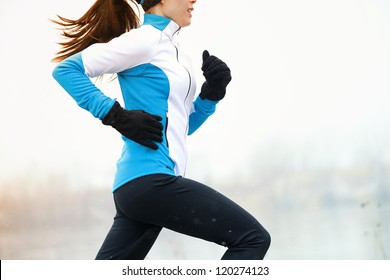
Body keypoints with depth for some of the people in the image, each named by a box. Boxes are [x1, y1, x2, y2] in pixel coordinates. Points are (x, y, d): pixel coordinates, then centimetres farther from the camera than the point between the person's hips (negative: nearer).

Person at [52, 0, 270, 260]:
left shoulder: (167, 46, 21)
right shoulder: (146, 38, -6)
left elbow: (181, 126, 25)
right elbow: (67, 68, -11)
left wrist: (212, 92, 9)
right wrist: (119, 117, -14)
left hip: (137, 184, 10)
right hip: (150, 179, -10)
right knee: (253, 238, -8)